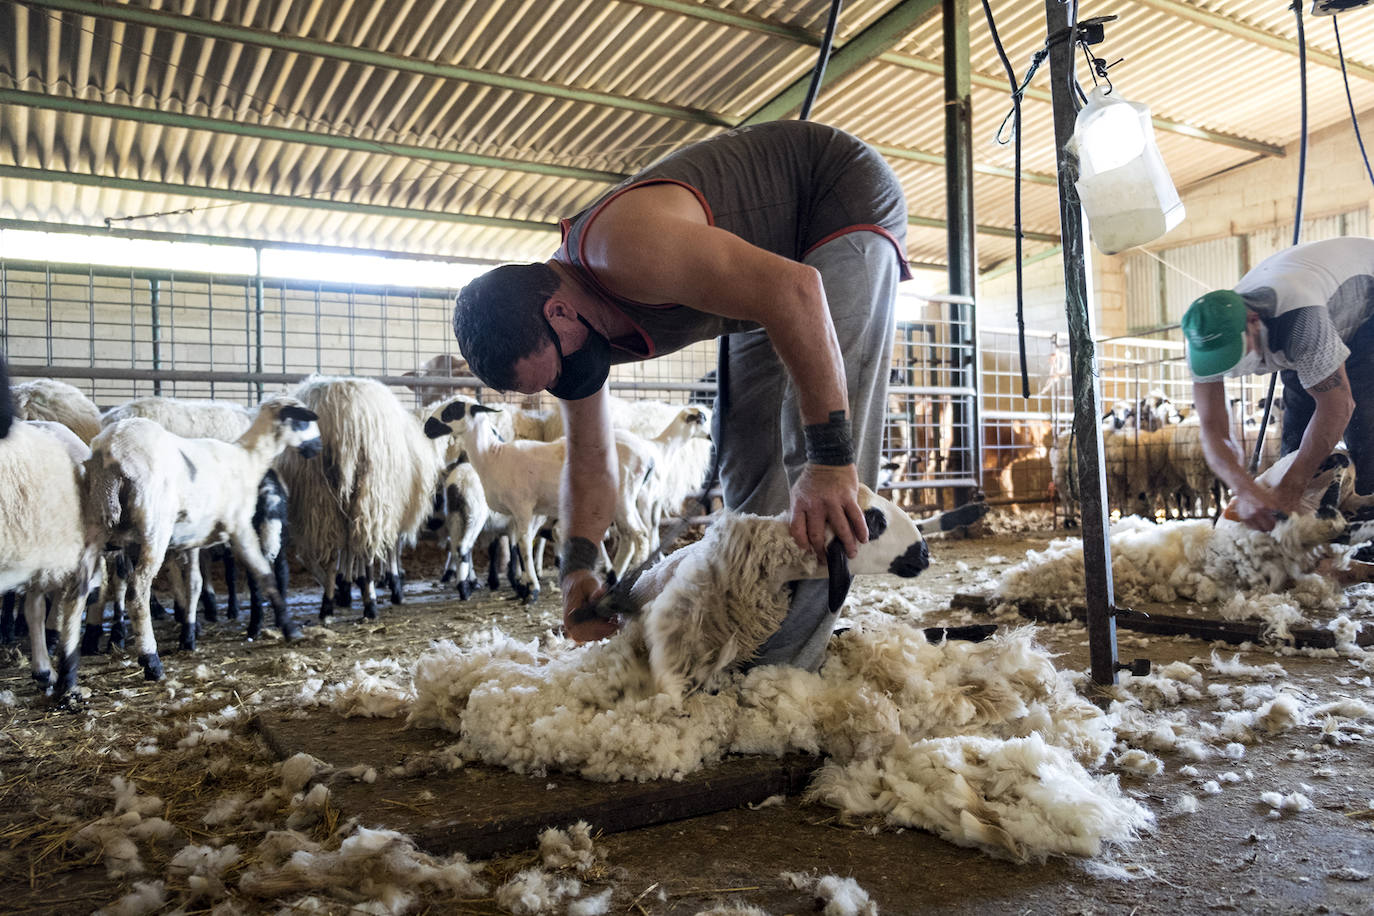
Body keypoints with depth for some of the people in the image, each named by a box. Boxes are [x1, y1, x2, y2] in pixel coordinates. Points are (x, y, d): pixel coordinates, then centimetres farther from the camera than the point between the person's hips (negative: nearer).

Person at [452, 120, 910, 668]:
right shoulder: (556, 331, -6)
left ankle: (785, 659, -22)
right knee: (748, 443, 3)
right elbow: (590, 463, 2)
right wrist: (577, 566, -13)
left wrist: (831, 459, -45)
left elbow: (794, 289, -44)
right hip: (781, 247, 9)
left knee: (811, 428, -21)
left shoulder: (624, 248, -37)